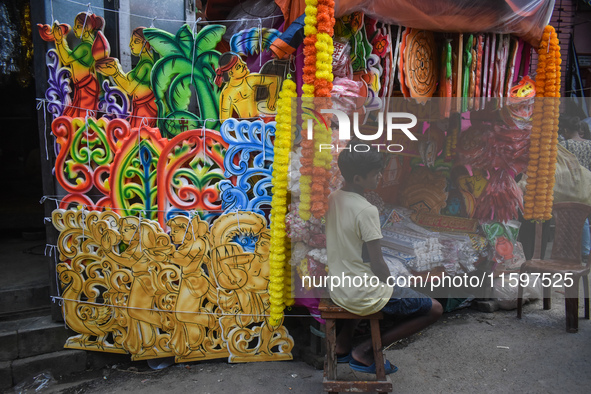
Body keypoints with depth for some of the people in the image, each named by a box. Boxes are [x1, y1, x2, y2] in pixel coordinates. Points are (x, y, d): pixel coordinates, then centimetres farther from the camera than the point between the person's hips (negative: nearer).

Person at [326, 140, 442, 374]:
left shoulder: (332, 199, 0)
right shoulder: (366, 211, -24)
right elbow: (377, 264, -20)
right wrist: (390, 287, 1)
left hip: (337, 290, 8)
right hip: (363, 296, -8)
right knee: (434, 309, 3)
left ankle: (342, 345, 30)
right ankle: (365, 351, 4)